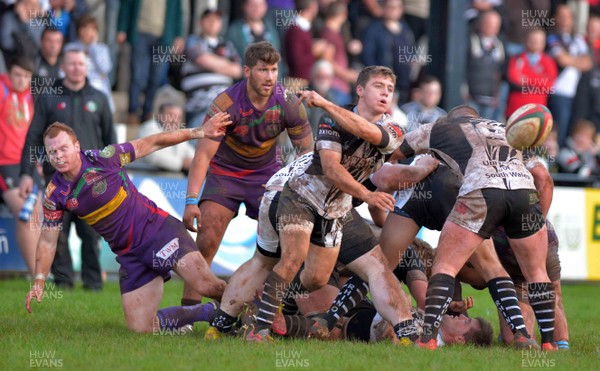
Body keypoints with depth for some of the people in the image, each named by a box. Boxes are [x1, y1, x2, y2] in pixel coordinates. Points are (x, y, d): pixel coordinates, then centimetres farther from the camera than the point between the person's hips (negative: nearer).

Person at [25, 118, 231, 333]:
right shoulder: (55, 194, -2)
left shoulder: (102, 158, -12)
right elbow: (48, 241, 5)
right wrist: (39, 280, -7)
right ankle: (208, 312, 13)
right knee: (140, 327, -5)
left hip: (157, 229, -4)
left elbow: (150, 144, -3)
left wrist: (199, 132, -3)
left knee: (207, 286, -23)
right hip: (129, 255, 4)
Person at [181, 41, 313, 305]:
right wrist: (191, 201, -34)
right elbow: (203, 153, -26)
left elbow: (305, 150, -5)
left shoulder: (288, 103, -16)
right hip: (224, 173, -2)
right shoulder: (226, 103, -25)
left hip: (266, 173, 2)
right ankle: (188, 305, -10)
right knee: (207, 240, -15)